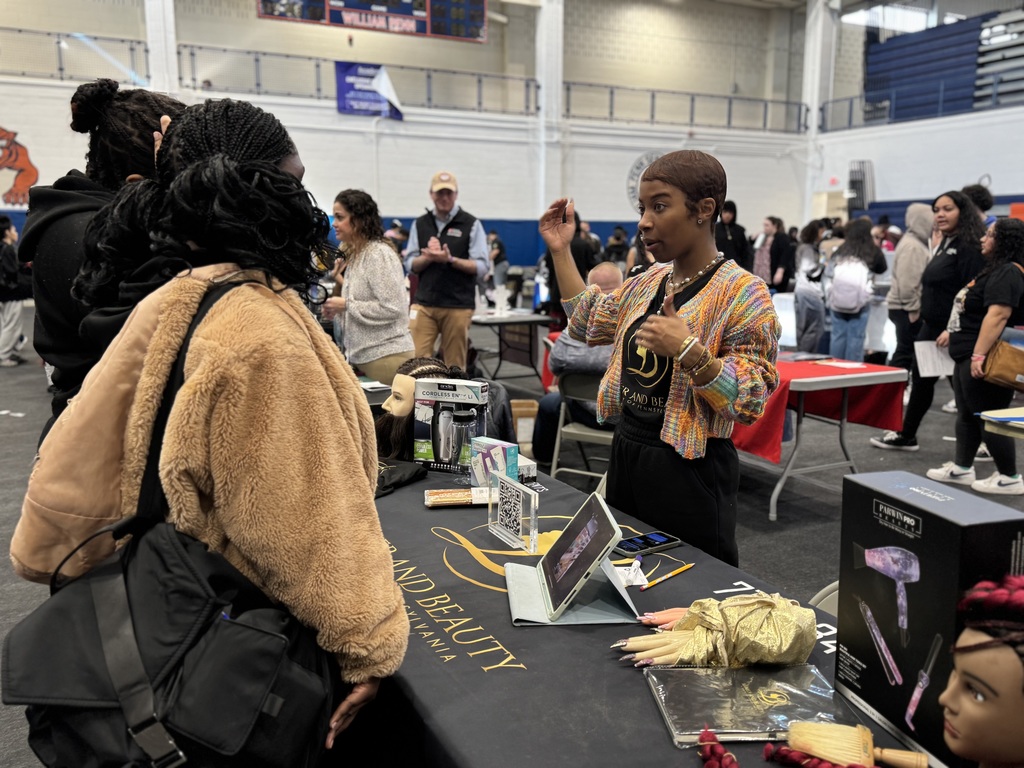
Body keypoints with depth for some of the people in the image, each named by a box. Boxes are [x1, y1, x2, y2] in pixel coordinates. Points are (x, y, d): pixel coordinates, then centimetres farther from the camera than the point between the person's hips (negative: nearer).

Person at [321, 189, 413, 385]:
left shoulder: (379, 254, -14)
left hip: (386, 356, -9)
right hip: (363, 356, 9)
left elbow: (392, 309, -20)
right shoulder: (356, 255, 14)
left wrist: (346, 305, -15)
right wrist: (338, 310, 3)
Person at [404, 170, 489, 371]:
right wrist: (428, 257, -10)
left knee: (455, 366, 2)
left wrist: (450, 259, -17)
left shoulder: (471, 224, 3)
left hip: (458, 305, -2)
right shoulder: (420, 224, 13)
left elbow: (482, 266, -4)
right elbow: (410, 264, 10)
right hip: (423, 303, 3)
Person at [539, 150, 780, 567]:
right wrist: (561, 251, 14)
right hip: (626, 453, 7)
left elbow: (751, 400, -19)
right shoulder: (649, 281, 8)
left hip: (690, 470, -7)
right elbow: (589, 324, 19)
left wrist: (689, 351, -32)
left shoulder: (743, 293, -15)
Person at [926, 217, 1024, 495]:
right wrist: (953, 332, 26)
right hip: (967, 357, 11)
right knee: (966, 415, 17)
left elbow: (997, 316, -28)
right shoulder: (995, 270, 16)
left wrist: (979, 355, -32)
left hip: (983, 361, -11)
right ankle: (962, 467, 27)